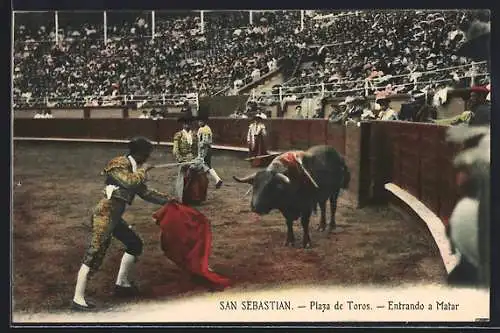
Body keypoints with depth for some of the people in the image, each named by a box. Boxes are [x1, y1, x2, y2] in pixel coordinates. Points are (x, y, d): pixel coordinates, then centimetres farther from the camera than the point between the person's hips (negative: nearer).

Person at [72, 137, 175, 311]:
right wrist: (143, 170, -11)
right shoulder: (119, 164, -12)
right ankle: (78, 299, -11)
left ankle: (122, 283, 30)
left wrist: (167, 199, 23)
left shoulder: (134, 169, 16)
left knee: (135, 244, 17)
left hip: (115, 217, 10)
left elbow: (145, 192, 25)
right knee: (94, 254, -12)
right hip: (104, 215, -10)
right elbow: (130, 182, -29)